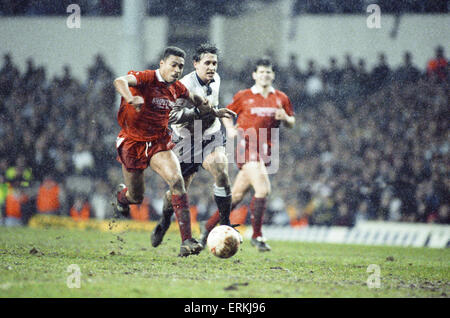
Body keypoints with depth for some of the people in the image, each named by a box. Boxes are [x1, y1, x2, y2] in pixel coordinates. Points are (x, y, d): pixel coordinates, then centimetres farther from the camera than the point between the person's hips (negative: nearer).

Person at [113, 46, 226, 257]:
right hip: (133, 142, -4)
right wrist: (131, 99, -58)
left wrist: (204, 107, 11)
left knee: (176, 180, -22)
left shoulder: (177, 88, 2)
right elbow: (120, 81, -39)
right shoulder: (145, 78, -17)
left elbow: (192, 98, 27)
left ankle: (187, 240, -25)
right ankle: (122, 195, 50)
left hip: (160, 143, 4)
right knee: (136, 197, 8)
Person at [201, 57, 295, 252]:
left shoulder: (281, 99, 11)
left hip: (265, 149, 5)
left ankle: (209, 227, 24)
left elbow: (291, 123, 17)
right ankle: (257, 236, -10)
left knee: (237, 195, 9)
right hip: (247, 146, -5)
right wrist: (230, 129, -6)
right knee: (263, 189, -20)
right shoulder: (244, 96, 3)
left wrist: (285, 118, -6)